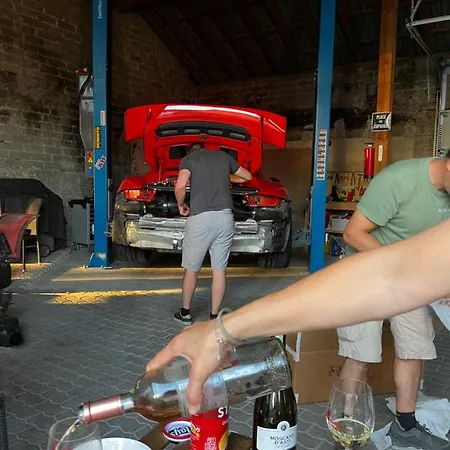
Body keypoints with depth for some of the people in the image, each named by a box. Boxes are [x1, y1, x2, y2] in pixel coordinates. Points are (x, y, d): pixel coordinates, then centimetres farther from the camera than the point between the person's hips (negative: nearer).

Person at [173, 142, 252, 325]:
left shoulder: (188, 159, 8)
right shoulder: (223, 156, 19)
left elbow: (180, 186, -11)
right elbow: (247, 176, 31)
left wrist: (181, 204, 8)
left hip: (201, 218, -3)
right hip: (225, 217, 3)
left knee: (191, 269, 12)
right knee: (219, 270, 10)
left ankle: (185, 313, 25)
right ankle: (214, 317, 17)